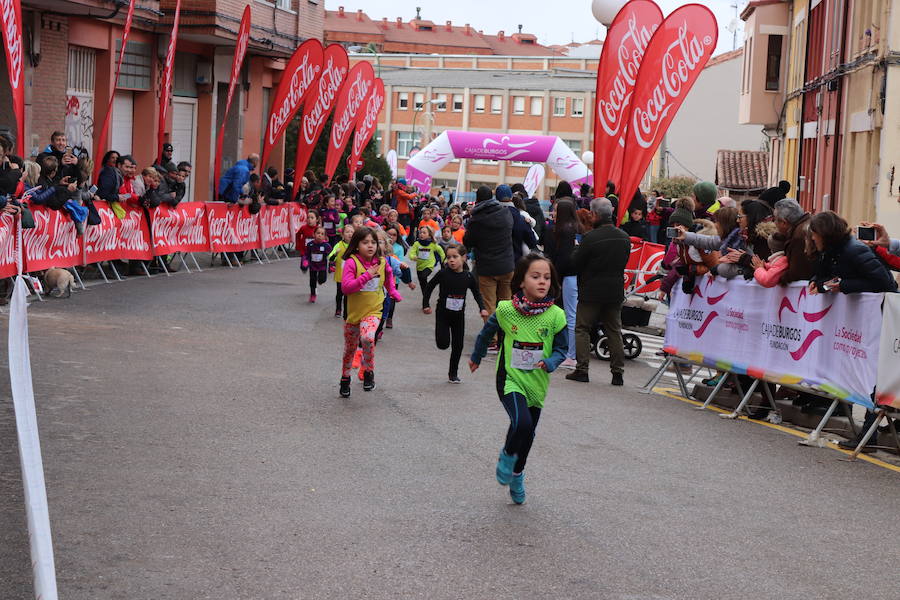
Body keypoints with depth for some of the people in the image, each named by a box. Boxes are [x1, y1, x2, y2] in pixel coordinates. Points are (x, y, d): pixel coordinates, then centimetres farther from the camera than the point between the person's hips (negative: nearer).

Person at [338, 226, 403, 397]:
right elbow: (345, 287, -22)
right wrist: (367, 275, -26)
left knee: (368, 337, -29)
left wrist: (394, 293, 13)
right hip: (353, 311, 0)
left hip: (373, 311, 0)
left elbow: (388, 277, 22)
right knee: (350, 348, 14)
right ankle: (345, 379, 38)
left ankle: (369, 372, -8)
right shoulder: (351, 262, -13)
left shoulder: (382, 262, -1)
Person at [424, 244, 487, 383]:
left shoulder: (469, 277, -6)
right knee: (443, 344, -11)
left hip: (459, 315, 2)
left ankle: (453, 373, 22)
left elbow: (477, 293, 9)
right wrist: (426, 305, -4)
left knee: (458, 346, 6)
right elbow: (429, 287, -1)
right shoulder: (443, 274, -13)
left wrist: (482, 308, -3)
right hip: (443, 313, -2)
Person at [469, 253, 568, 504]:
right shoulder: (505, 310, -10)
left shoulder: (555, 316, -9)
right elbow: (487, 333, 10)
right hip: (510, 379, -3)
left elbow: (561, 349, 2)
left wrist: (549, 363, -20)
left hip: (537, 382, 3)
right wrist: (476, 357, 25)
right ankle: (507, 455, 6)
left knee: (528, 433, 14)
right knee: (522, 423, -25)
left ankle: (516, 474, 40)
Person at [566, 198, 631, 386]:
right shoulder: (625, 238, 2)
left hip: (591, 292, -5)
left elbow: (575, 263, -10)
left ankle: (582, 369, 1)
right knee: (614, 331, 11)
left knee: (582, 329, 5)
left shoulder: (590, 237, -17)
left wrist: (576, 248, 9)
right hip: (615, 291, 5)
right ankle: (617, 372, 10)